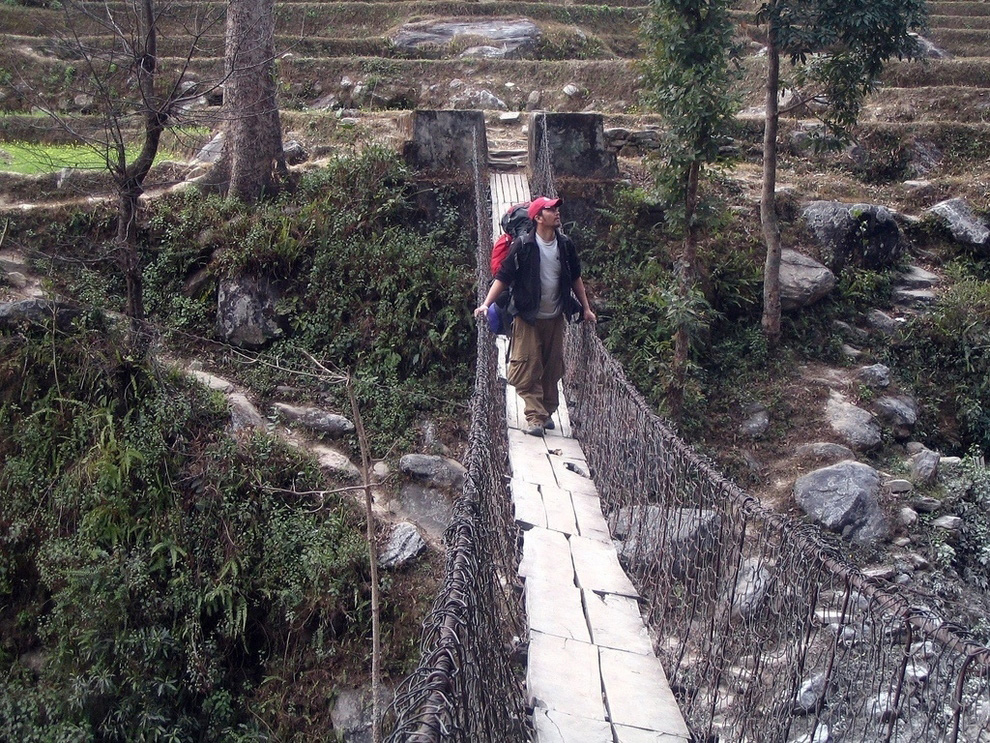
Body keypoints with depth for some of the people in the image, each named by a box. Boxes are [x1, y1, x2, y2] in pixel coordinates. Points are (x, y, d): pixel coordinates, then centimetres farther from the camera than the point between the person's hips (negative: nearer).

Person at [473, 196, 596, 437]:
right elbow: (503, 277, -8)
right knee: (528, 368, -7)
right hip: (527, 317, -4)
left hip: (555, 318, 4)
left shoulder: (565, 244, 4)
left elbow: (575, 278, 17)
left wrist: (586, 308, 19)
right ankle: (534, 416, -3)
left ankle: (547, 412, 22)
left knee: (552, 369, 9)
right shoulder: (523, 245, -10)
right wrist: (486, 304, -19)